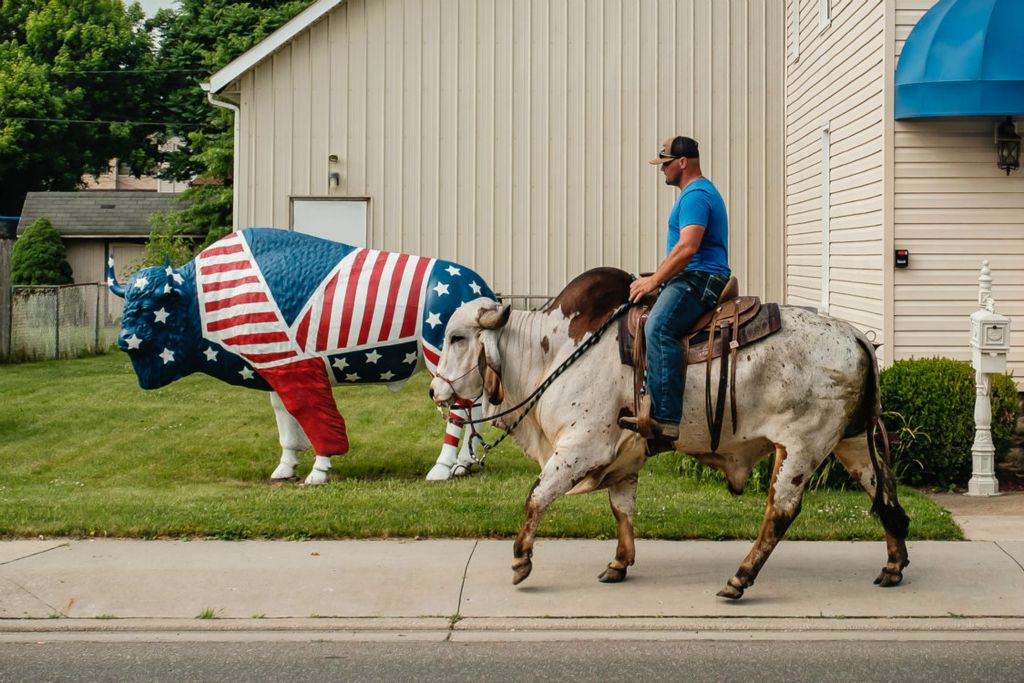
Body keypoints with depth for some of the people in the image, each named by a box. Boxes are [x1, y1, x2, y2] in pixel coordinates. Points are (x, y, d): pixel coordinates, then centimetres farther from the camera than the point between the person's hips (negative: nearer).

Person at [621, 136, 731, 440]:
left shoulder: (695, 195, -11)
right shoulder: (700, 192, 25)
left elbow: (688, 247, -23)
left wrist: (654, 280, -17)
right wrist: (658, 278, 25)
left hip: (698, 279, -12)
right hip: (694, 280, 12)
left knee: (658, 327, -31)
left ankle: (666, 417, -41)